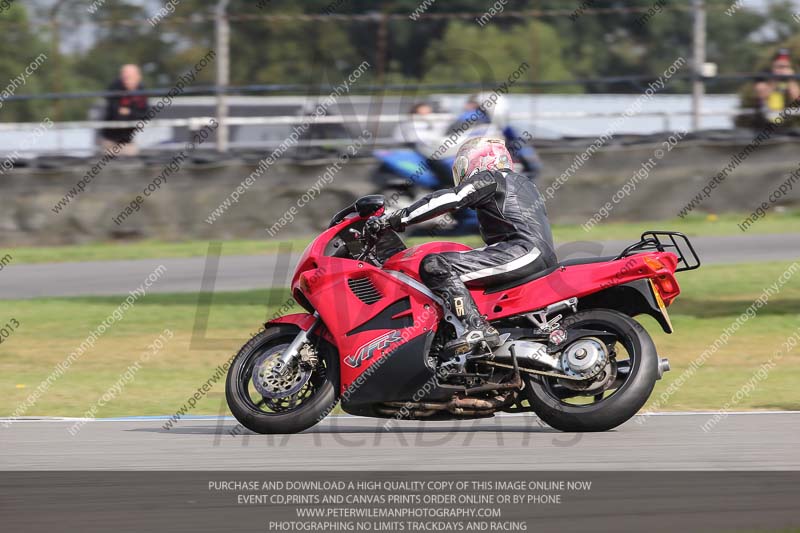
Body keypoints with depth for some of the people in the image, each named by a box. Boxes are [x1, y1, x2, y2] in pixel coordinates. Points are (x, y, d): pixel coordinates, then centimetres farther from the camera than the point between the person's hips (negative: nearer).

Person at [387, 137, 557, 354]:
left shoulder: (489, 180, 3)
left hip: (523, 251, -10)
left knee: (434, 266, -19)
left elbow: (447, 200, -9)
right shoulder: (522, 182, 31)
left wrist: (398, 219, -7)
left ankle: (478, 328, -36)